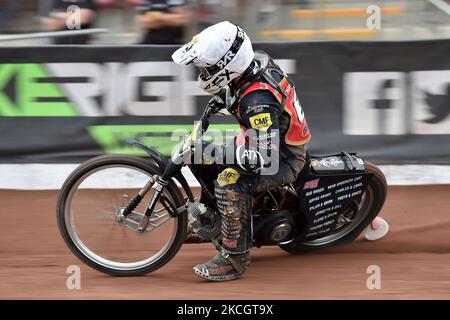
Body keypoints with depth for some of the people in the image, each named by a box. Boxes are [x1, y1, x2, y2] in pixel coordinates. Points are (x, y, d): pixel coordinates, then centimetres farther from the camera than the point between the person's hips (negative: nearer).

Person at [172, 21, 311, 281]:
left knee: (230, 183, -33)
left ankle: (235, 259, -23)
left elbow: (266, 159, -42)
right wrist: (223, 95, 6)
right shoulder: (257, 59, -11)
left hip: (283, 159, -10)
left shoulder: (258, 102, -37)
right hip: (269, 140, 10)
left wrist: (214, 151, -39)